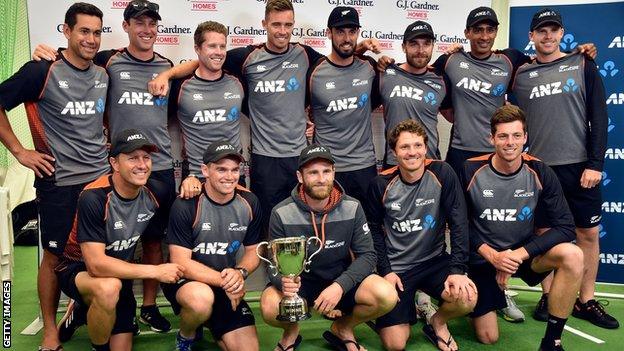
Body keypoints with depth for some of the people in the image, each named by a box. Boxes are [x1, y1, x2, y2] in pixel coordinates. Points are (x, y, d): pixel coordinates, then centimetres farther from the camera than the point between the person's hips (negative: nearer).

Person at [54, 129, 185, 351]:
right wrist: (156, 271, -30)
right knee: (108, 288, -38)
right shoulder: (94, 198, -29)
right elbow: (96, 265, -32)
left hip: (119, 272, 6)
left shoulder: (151, 195, -12)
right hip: (78, 270, -5)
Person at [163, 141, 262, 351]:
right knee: (202, 299, -38)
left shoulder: (249, 203, -5)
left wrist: (240, 272, -17)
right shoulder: (186, 205, -19)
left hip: (226, 287, 4)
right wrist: (225, 281, -23)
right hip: (185, 281, -4)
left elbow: (253, 251, 5)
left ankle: (211, 323, 25)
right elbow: (180, 263, -19)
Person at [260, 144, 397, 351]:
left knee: (387, 296, -26)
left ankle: (342, 329, 8)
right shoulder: (282, 214, -13)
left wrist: (340, 286, -27)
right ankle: (291, 332, 8)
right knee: (270, 308, -33)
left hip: (340, 279, 2)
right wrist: (284, 281, -34)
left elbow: (366, 255, -9)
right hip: (299, 281, -1)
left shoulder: (352, 208, -9)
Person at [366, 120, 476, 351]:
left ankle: (437, 323, 7)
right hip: (396, 268, 0)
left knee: (467, 298, -29)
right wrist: (385, 271, -7)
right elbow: (374, 229, 1)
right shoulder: (381, 184, -9)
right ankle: (411, 304, 25)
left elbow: (459, 223, -11)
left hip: (435, 260, 1)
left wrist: (458, 269, -19)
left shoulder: (442, 174, -11)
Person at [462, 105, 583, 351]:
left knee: (573, 256, -30)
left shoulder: (540, 173, -12)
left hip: (524, 252, 1)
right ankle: (494, 296, 35)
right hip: (484, 257, -1)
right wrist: (492, 255, -20)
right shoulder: (471, 171, -15)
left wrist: (519, 254, -24)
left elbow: (565, 227, -15)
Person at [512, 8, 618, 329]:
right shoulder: (520, 75, 5)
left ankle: (586, 301, 17)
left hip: (580, 166, 0)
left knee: (588, 234, 5)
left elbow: (599, 117, 0)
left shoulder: (582, 65, 4)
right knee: (544, 234, 5)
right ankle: (549, 296, 19)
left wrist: (595, 164, -7)